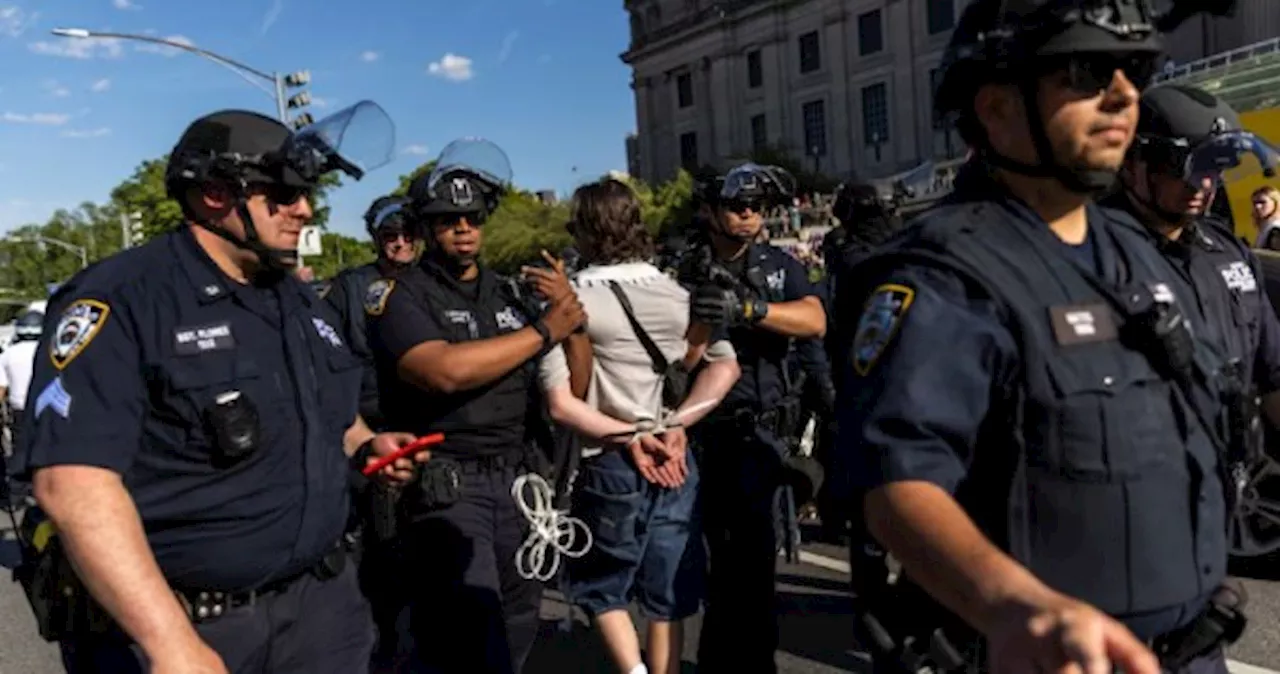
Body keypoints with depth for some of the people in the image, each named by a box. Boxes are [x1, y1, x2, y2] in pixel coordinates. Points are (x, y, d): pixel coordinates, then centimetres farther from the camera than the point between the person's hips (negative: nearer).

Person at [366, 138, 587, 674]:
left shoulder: (510, 294, 13)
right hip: (446, 484, -6)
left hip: (516, 480, 6)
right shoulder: (399, 295, -4)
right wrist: (544, 331, -16)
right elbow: (443, 370, -24)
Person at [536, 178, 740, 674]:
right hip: (675, 463, 3)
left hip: (610, 466, -3)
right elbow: (725, 367, -4)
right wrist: (674, 425, -8)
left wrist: (630, 437, -10)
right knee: (667, 596, 13)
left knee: (601, 587, 16)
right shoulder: (678, 292, 5)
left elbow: (561, 404, -15)